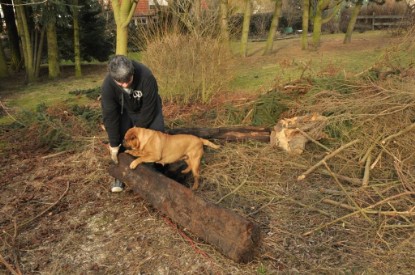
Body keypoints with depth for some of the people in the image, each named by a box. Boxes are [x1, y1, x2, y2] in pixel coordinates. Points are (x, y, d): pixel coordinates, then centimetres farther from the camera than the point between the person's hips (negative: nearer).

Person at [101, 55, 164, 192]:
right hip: (124, 110, 1)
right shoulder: (107, 85, -33)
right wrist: (114, 145, -22)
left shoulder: (146, 76, -39)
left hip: (147, 108, -1)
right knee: (121, 137, -12)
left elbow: (148, 107, -28)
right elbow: (109, 116, -26)